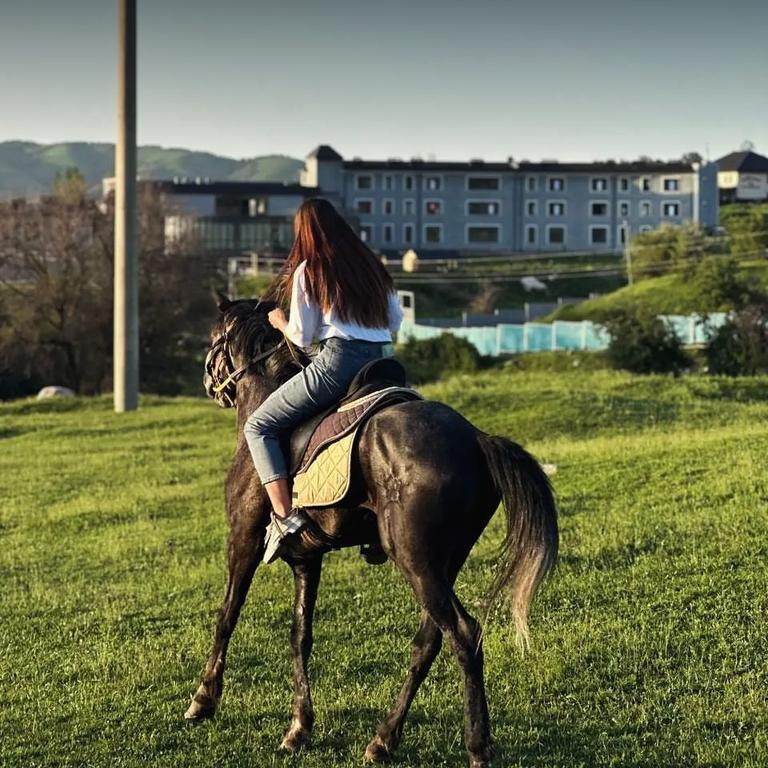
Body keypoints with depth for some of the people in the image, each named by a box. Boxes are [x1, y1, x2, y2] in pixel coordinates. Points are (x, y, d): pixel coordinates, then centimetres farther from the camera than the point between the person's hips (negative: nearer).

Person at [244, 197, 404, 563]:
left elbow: (302, 337, 2)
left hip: (337, 362, -6)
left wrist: (280, 322, 22)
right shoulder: (371, 265, 18)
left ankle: (285, 515, -13)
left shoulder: (308, 270, 2)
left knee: (258, 426, 3)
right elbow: (395, 319, 23)